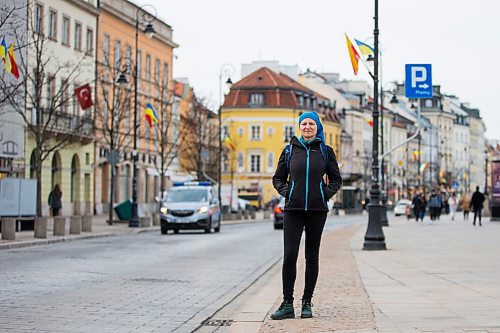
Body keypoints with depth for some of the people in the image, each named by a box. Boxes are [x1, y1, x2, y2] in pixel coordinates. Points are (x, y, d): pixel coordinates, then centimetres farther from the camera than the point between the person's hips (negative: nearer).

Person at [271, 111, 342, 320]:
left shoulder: (325, 151, 6)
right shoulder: (290, 150, 7)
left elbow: (336, 179, 12)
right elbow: (278, 178, 14)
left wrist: (326, 193, -4)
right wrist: (286, 192, -3)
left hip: (317, 209, 0)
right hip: (293, 209, 0)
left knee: (312, 256, 5)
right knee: (289, 255, -8)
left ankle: (307, 303, 13)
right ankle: (287, 304, -3)